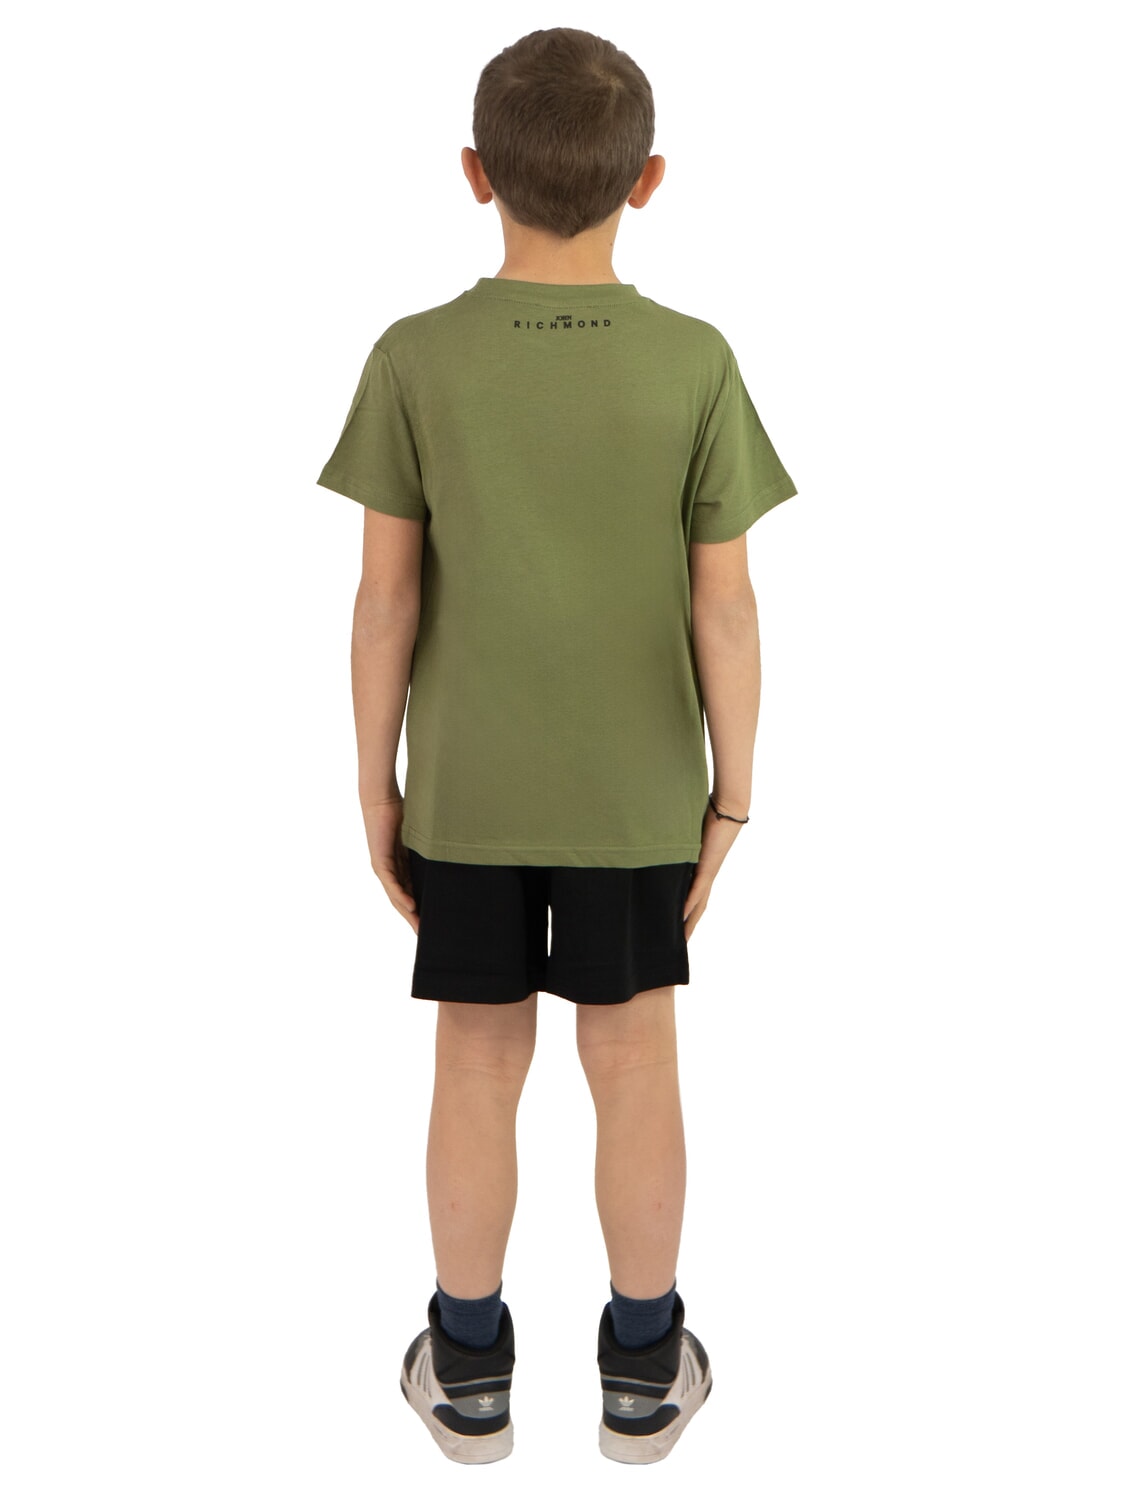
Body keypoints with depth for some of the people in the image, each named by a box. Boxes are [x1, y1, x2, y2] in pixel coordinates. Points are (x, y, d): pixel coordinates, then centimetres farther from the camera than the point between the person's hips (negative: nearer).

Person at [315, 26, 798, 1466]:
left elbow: (386, 596, -9)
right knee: (633, 1061, 13)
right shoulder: (695, 364, -12)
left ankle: (468, 1365, 26)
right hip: (636, 793, 0)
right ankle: (643, 1368, 26)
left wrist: (376, 783, 2)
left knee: (479, 1062, 12)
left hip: (465, 791, 0)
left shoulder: (416, 360, -11)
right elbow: (724, 607, -10)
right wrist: (730, 796, 2)